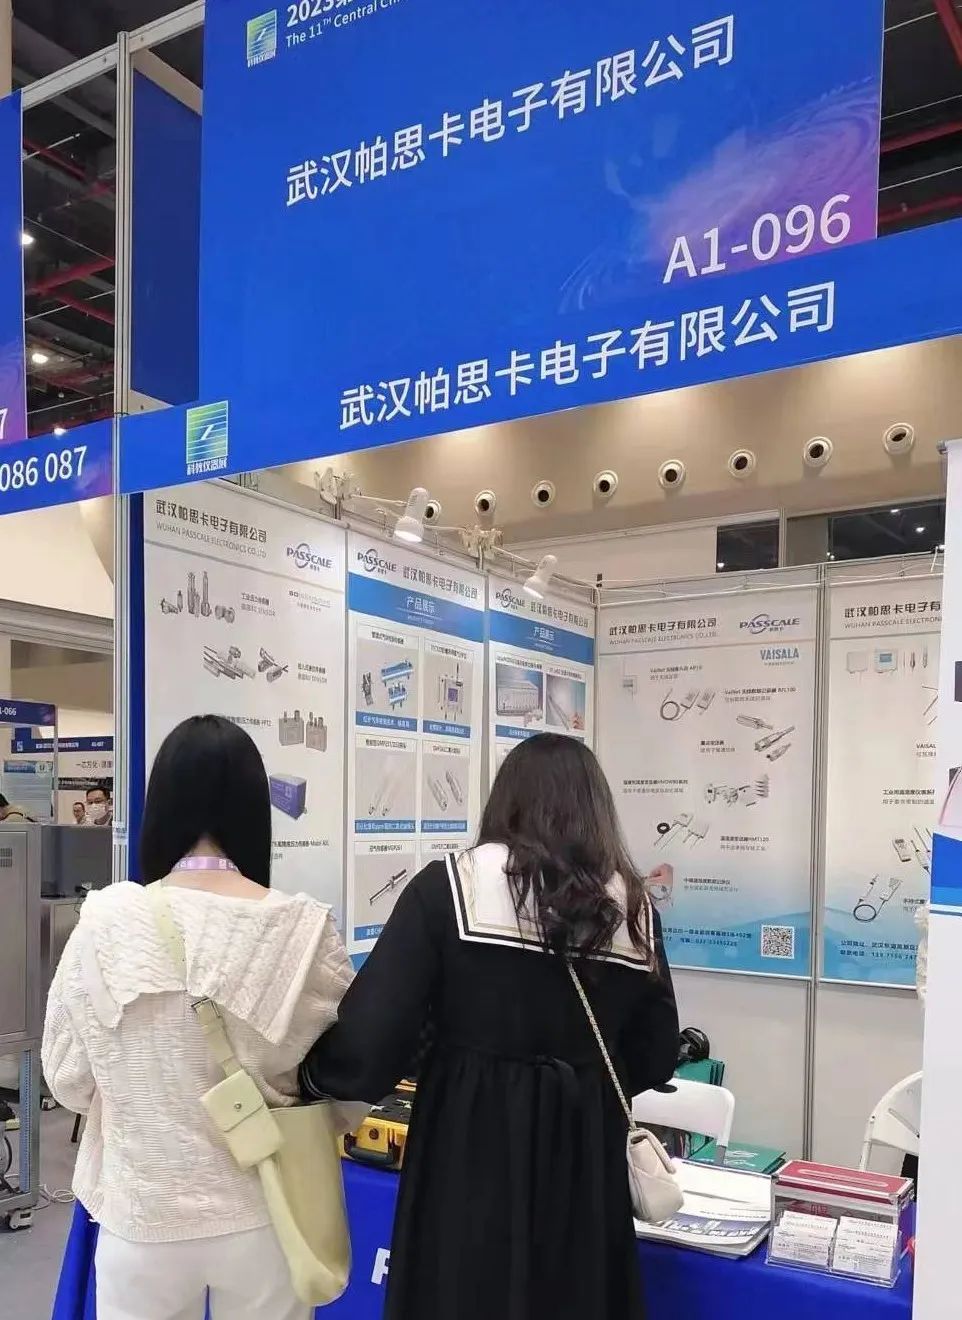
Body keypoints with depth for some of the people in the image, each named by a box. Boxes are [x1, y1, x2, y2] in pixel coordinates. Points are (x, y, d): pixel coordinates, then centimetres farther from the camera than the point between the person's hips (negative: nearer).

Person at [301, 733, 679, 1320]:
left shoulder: (449, 886, -10)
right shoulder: (634, 909, 1)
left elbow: (367, 1047, -14)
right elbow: (655, 1062, 9)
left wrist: (310, 1074, 6)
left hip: (474, 1156, -3)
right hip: (586, 1161, 3)